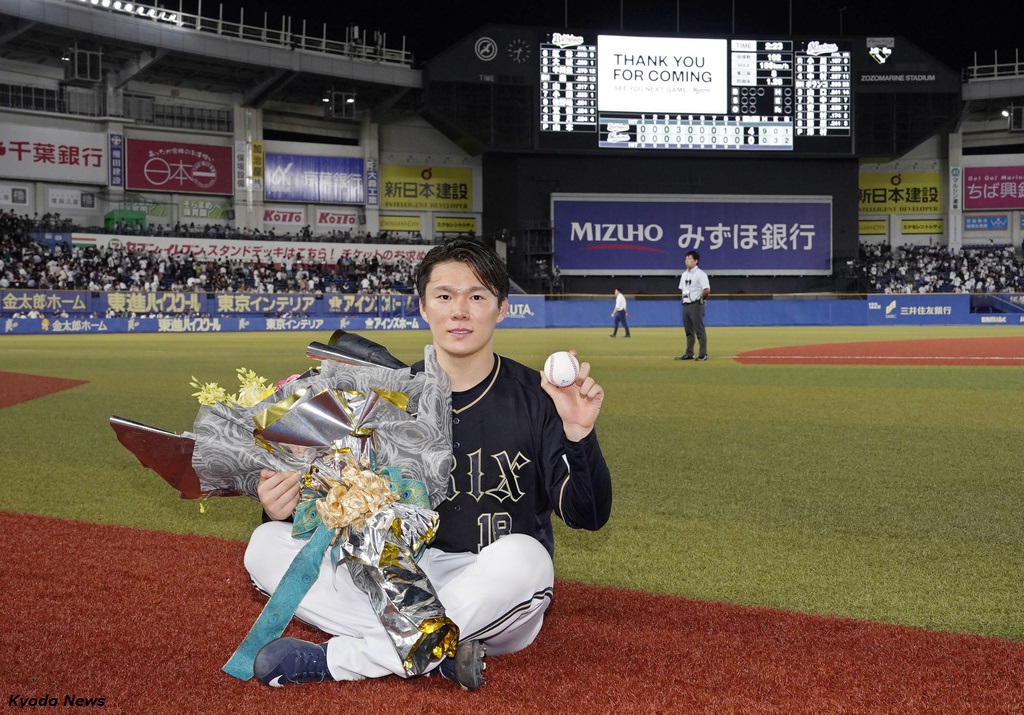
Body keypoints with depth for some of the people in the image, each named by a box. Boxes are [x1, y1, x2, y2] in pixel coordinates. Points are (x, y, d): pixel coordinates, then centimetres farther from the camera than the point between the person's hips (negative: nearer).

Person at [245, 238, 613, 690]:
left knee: (521, 556, -37)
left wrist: (578, 433, -28)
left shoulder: (536, 398, -3)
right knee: (267, 545, -13)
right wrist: (291, 505, -16)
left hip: (497, 612, -3)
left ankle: (331, 660, -24)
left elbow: (588, 516, -10)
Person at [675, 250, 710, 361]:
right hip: (686, 305, 8)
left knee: (699, 330, -7)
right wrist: (685, 299, 12)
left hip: (696, 305, -8)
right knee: (688, 331, 11)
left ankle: (703, 354, -6)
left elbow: (707, 290, -17)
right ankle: (689, 354, 15)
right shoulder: (684, 274, 15)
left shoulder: (700, 274, -10)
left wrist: (701, 299, -4)